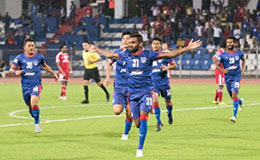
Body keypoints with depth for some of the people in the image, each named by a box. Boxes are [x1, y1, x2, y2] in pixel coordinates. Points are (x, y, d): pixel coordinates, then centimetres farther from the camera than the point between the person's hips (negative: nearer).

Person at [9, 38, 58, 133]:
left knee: (34, 104, -24)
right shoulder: (20, 58, 0)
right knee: (30, 107, 11)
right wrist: (16, 72, -18)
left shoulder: (39, 57, 2)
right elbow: (11, 70, 3)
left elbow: (45, 66, 22)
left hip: (36, 85, -2)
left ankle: (37, 123, -4)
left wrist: (54, 74, 28)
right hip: (25, 86, 2)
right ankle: (37, 118, 41)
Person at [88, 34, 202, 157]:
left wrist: (188, 48, -12)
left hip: (145, 91, -3)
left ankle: (140, 148, -14)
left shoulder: (148, 54, -5)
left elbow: (170, 54, -5)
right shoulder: (125, 55, 4)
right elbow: (109, 54, 21)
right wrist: (96, 49, 32)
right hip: (132, 93, 3)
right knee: (137, 123, -2)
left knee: (143, 118, -17)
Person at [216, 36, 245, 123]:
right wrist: (223, 70, -16)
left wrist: (242, 69, 8)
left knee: (234, 94, -18)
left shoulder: (239, 53, 2)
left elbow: (243, 60, 22)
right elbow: (217, 65, 3)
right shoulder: (223, 55, -2)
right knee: (233, 97, 12)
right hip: (228, 77, 2)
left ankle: (234, 116, -19)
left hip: (236, 76, -2)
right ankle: (240, 101, 50)